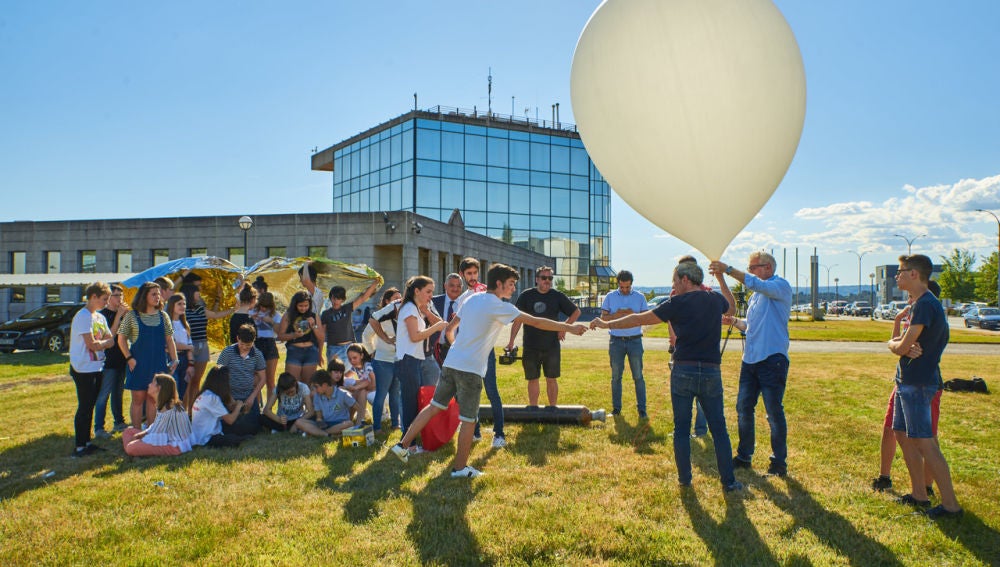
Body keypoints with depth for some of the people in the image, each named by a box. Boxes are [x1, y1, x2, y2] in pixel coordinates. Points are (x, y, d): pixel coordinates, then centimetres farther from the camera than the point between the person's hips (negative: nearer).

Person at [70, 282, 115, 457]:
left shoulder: (100, 317, 13)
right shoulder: (83, 316, -14)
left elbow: (110, 340, 10)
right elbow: (92, 344, -19)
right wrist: (106, 342, -2)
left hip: (96, 367, 9)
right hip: (83, 368, -9)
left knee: (90, 406, 13)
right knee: (84, 407, -4)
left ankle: (87, 443, 21)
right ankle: (79, 447, 3)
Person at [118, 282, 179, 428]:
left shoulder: (163, 316, 8)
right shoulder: (132, 316, -2)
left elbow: (169, 340, 11)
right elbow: (121, 339, 0)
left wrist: (174, 360, 4)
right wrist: (129, 358, -9)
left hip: (159, 363, 3)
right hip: (138, 364, -3)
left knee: (153, 400, 9)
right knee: (138, 399, 3)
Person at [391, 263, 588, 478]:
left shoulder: (471, 299, 12)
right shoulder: (499, 307, -11)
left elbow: (449, 329, 21)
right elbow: (535, 322, -12)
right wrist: (569, 327, -7)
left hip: (451, 363, 7)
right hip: (471, 369, -7)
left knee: (434, 406, 17)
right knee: (468, 420, 6)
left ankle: (403, 445, 19)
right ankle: (460, 468, 17)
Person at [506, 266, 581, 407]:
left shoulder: (558, 296, 1)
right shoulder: (526, 296, 0)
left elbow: (576, 311, 11)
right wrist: (511, 341, -4)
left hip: (552, 346, 0)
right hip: (530, 347, 0)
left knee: (551, 379, 6)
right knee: (532, 380, 8)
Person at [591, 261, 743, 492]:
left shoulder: (678, 303, -5)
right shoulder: (716, 300, 7)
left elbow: (639, 319, -3)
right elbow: (732, 307, 33)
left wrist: (607, 324, 5)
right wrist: (721, 278, 38)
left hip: (683, 371, -3)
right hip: (711, 372, 3)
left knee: (681, 429, 9)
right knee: (719, 429, 10)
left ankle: (684, 478, 15)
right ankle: (728, 481, 14)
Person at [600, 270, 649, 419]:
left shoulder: (640, 297, 4)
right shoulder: (610, 297, 4)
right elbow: (603, 317, 0)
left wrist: (633, 314, -17)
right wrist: (617, 314, -16)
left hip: (635, 340, -1)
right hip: (616, 341, 1)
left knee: (638, 376, 0)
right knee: (616, 376, 6)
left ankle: (641, 408, 6)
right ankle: (616, 408, 15)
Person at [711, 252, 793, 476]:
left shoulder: (781, 286, -6)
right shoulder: (756, 294, 18)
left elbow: (756, 284, -26)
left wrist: (728, 270, -26)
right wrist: (735, 322, 9)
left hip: (772, 359, -8)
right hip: (750, 358, 8)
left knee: (774, 412, 0)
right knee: (743, 408, 9)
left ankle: (779, 461, 12)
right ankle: (744, 456, 21)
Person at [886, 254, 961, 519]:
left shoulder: (926, 304, -17)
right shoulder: (918, 304, 16)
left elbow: (901, 347, -20)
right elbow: (902, 342, 13)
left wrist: (894, 343, 2)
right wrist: (903, 345, -9)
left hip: (918, 383, -10)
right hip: (907, 380, 10)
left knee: (924, 443, -8)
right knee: (903, 435, 15)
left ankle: (950, 504, -1)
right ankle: (919, 494, 24)